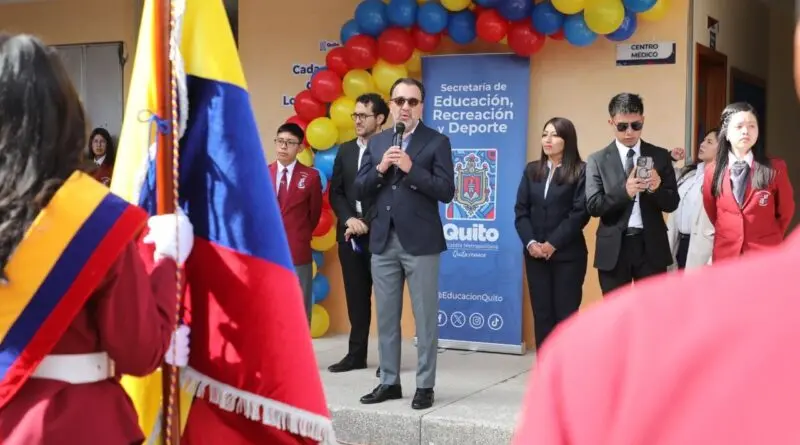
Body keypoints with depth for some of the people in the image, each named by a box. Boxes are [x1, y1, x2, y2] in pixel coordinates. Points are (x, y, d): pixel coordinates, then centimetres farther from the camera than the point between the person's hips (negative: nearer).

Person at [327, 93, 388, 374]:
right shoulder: (345, 150, 13)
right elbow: (336, 192, 11)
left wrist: (366, 223, -14)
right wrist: (349, 219, -6)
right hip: (350, 235, 5)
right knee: (356, 297, 9)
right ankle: (356, 354, 16)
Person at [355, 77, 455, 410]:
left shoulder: (437, 142, -2)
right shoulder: (376, 143, 11)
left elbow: (446, 191, -10)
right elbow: (359, 190, 7)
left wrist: (411, 168, -19)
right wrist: (380, 169, -10)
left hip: (420, 242, -4)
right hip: (383, 242, 5)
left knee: (425, 318, 2)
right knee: (386, 318, 11)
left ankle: (425, 386, 10)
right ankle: (389, 382, 21)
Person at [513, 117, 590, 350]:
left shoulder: (581, 171, -3)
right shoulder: (532, 170, 11)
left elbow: (580, 213, -10)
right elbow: (521, 210, 6)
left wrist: (553, 244, -14)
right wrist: (530, 242, -9)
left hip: (567, 254, -4)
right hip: (535, 254, 4)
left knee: (566, 315, -1)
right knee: (542, 314, 6)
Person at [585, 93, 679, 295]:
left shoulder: (661, 156, 6)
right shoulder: (597, 160, 3)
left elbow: (672, 203, 4)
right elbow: (593, 206, -5)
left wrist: (656, 188, -18)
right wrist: (624, 191, -22)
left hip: (651, 246, 1)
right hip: (613, 248, 0)